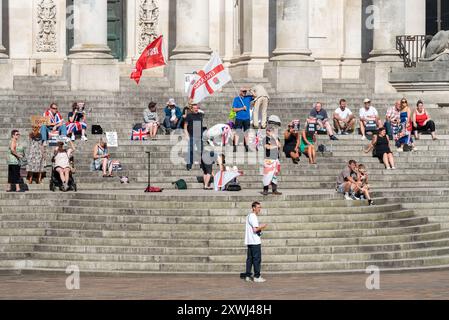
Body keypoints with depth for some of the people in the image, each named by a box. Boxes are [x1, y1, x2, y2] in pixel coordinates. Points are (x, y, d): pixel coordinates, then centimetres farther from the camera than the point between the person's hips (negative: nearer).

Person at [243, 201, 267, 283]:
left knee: (249, 259, 10)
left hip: (249, 242, 10)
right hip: (255, 242, -10)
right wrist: (262, 227, -6)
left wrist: (261, 229, 16)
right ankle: (257, 277, -6)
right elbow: (255, 229, -21)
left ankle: (248, 276, 10)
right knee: (257, 259, -6)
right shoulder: (253, 216, -13)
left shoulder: (249, 216, 18)